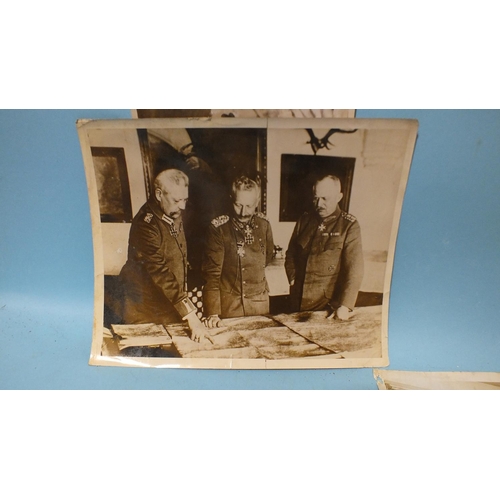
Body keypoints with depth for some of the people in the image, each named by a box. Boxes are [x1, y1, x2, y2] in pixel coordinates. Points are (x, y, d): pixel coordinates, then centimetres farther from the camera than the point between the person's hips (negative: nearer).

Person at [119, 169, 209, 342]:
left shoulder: (174, 214, 0)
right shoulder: (145, 225, -25)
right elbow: (161, 275, -31)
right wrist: (191, 316, -34)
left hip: (173, 308, 7)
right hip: (147, 314, -7)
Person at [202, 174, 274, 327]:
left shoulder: (263, 224, -3)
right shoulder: (218, 227, -14)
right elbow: (211, 272, -16)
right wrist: (212, 312, -22)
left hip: (259, 301, 4)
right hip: (228, 302, -3)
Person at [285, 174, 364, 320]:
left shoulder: (349, 226, -9)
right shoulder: (304, 220, 4)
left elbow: (354, 268, -14)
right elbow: (291, 253, 14)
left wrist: (344, 305, -19)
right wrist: (293, 278, 1)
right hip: (298, 300, 4)